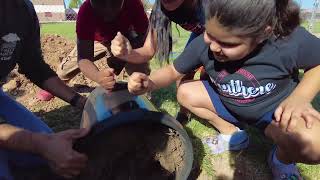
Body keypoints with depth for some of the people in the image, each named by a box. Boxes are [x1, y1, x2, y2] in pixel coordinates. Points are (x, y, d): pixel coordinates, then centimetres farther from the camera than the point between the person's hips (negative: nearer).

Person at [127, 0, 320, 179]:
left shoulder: (291, 40, -32)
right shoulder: (202, 45, -23)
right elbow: (173, 71, -10)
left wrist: (300, 98, -30)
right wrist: (149, 83, -31)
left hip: (275, 108, -3)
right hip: (227, 104, 4)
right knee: (185, 93, -11)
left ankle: (281, 159, 6)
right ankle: (232, 133, 4)